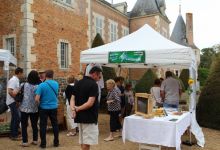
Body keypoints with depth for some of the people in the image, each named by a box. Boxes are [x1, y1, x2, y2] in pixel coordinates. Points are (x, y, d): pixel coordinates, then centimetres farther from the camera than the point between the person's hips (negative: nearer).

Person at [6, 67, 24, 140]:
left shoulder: (15, 80, 13)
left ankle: (13, 134, 24)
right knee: (17, 118, -5)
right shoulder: (14, 80, -17)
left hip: (13, 102, 10)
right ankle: (14, 135, 3)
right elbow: (10, 91, -24)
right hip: (13, 102, -10)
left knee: (14, 118, 15)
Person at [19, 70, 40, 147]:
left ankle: (25, 142, 10)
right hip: (35, 109, 1)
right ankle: (35, 140, 22)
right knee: (34, 125, 13)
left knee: (24, 125, 9)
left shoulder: (24, 85, -5)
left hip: (25, 108, -1)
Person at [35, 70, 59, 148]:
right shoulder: (56, 84, -3)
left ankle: (43, 143, 15)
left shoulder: (42, 85, -14)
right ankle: (56, 142, 20)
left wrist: (40, 103, 1)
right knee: (55, 125, 13)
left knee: (43, 126, 8)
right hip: (53, 107, 3)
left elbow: (37, 99, -16)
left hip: (44, 108, -3)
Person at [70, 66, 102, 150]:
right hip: (89, 117, -8)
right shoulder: (93, 84, -15)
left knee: (83, 140, 18)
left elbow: (72, 99, 3)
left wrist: (73, 109, -12)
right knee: (87, 142, 2)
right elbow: (90, 103, -23)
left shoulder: (78, 83, 9)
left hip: (79, 116, 8)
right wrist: (78, 109, -12)